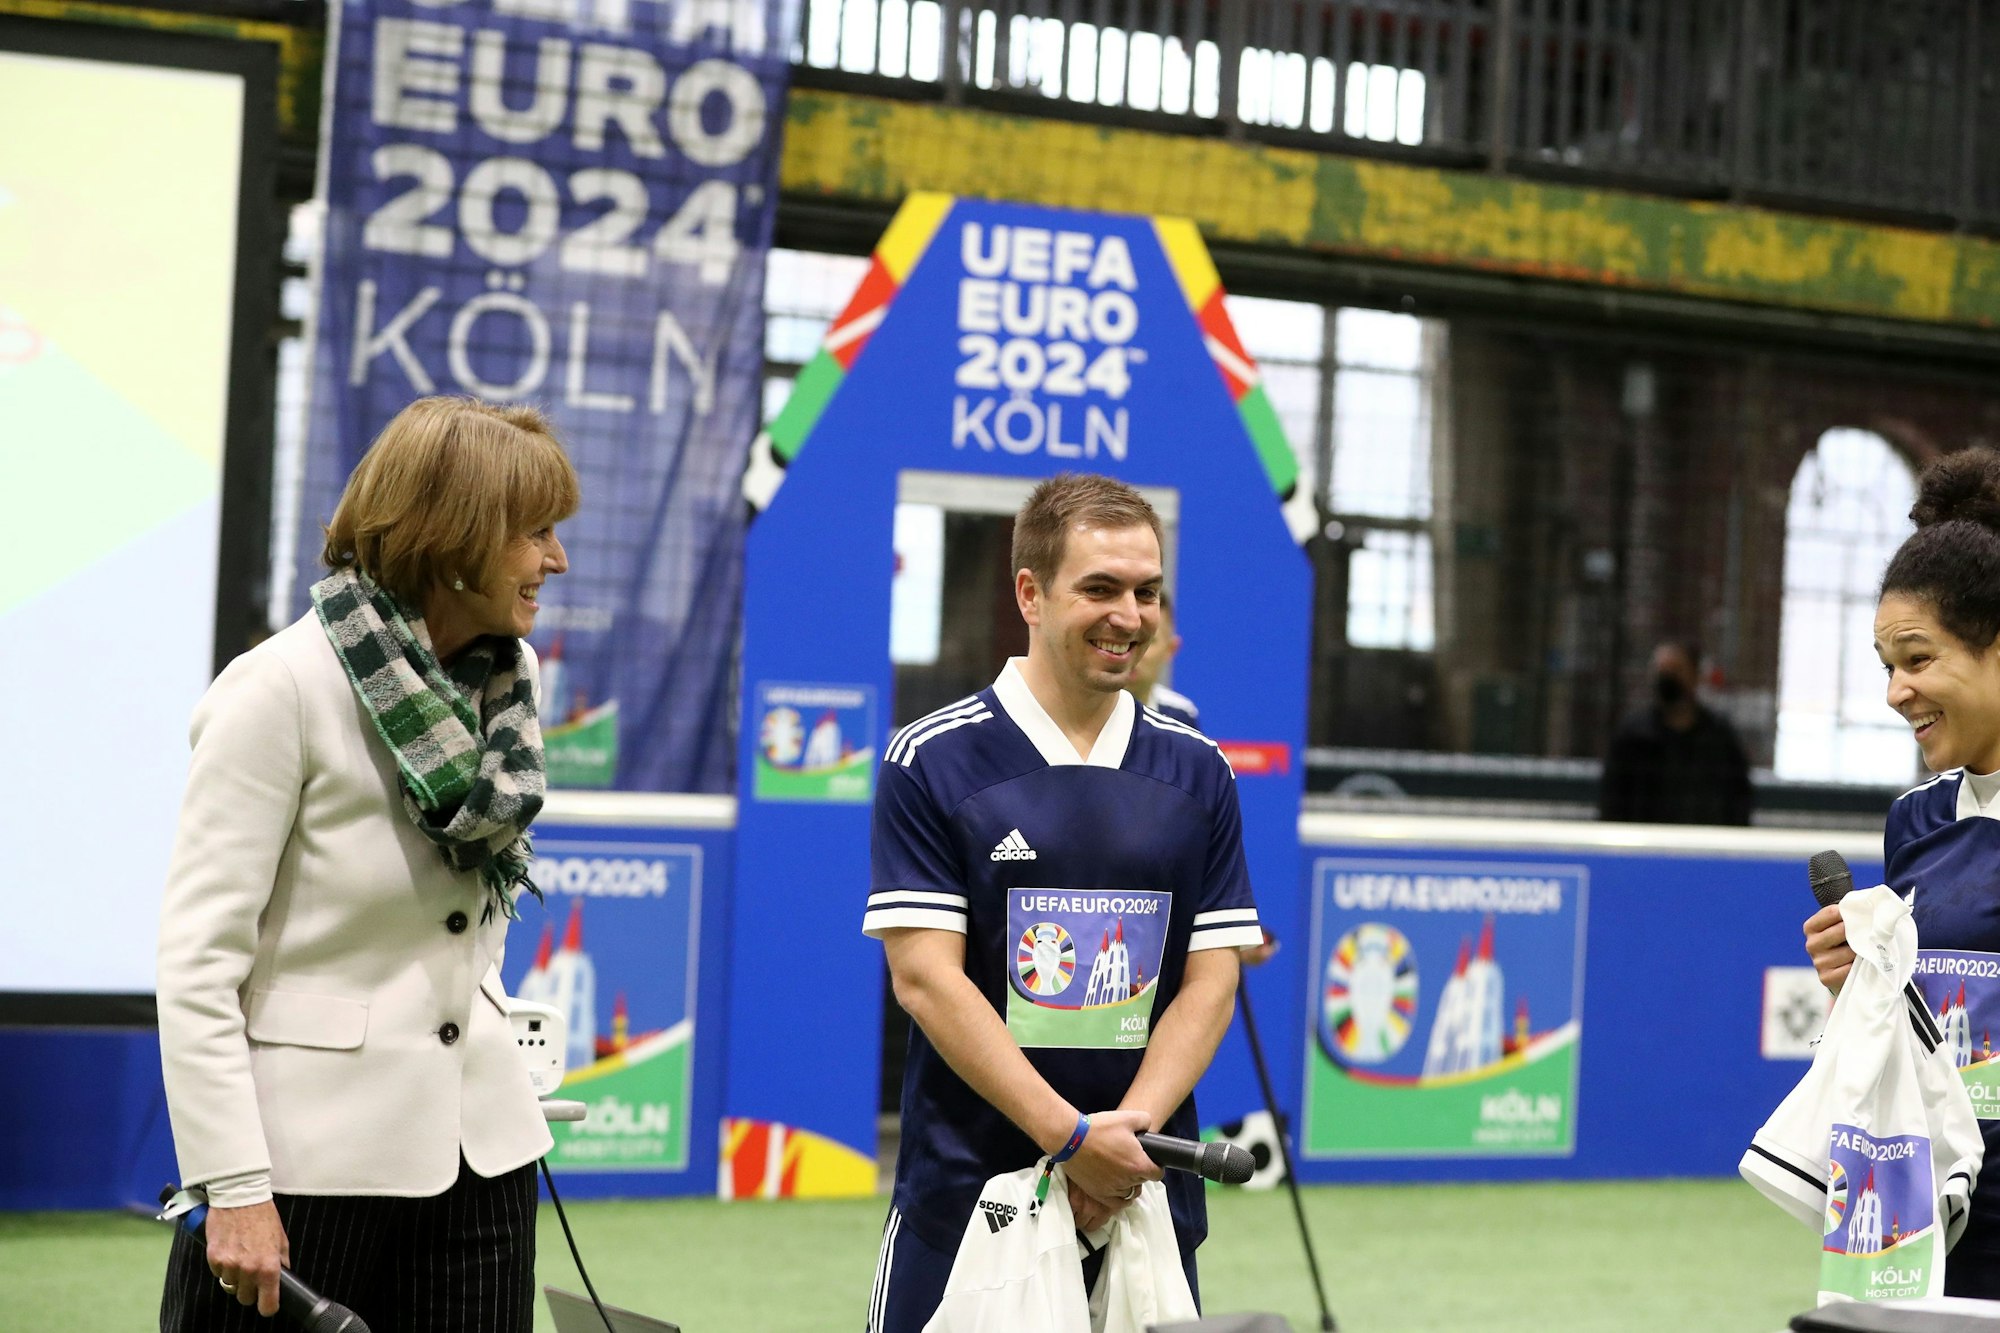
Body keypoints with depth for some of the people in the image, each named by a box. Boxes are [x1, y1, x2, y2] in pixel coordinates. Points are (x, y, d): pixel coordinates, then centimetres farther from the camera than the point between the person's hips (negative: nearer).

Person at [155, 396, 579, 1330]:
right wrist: (234, 1189, -19)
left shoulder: (508, 680, 8)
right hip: (310, 1156, -6)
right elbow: (197, 960, -15)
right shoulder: (284, 690, -12)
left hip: (476, 1143, 6)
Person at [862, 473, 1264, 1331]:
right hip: (962, 1193, -3)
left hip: (1143, 1196, 3)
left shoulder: (1197, 771, 8)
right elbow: (924, 976, -10)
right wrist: (1070, 1136, -17)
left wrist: (1130, 1126, -11)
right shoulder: (931, 760, -3)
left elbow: (1211, 977, 5)